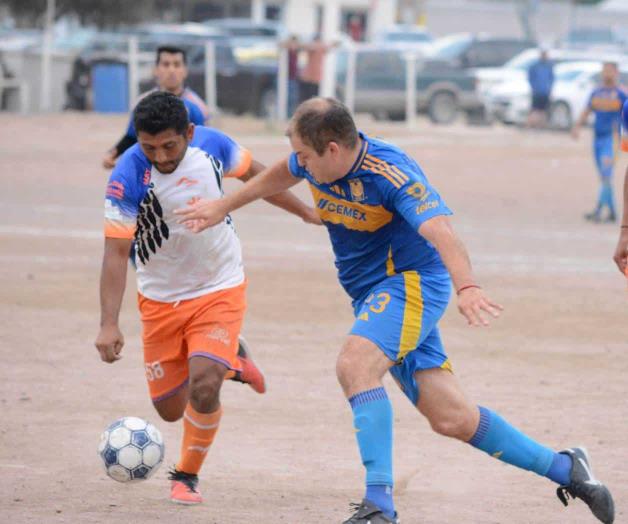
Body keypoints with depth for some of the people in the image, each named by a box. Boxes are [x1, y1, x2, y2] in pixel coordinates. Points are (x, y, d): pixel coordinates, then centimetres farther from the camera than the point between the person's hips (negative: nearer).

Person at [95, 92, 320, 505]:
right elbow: (116, 253, -24)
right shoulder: (128, 177, -24)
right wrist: (109, 324, -32)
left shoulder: (212, 145, -16)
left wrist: (306, 212, 16)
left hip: (220, 289, 0)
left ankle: (187, 475, 5)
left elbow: (256, 176, 6)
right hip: (160, 299, 0)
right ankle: (228, 359, 39)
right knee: (171, 409, 8)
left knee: (203, 387, -20)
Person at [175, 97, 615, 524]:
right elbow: (281, 176, 22)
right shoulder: (317, 161, -3)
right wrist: (223, 208, 32)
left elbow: (440, 231, -41)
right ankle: (565, 469, 15)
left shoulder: (391, 175, -26)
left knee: (355, 364, -32)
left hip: (413, 281, -8)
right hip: (372, 294, 8)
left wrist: (467, 287, -58)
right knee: (452, 418, 2)